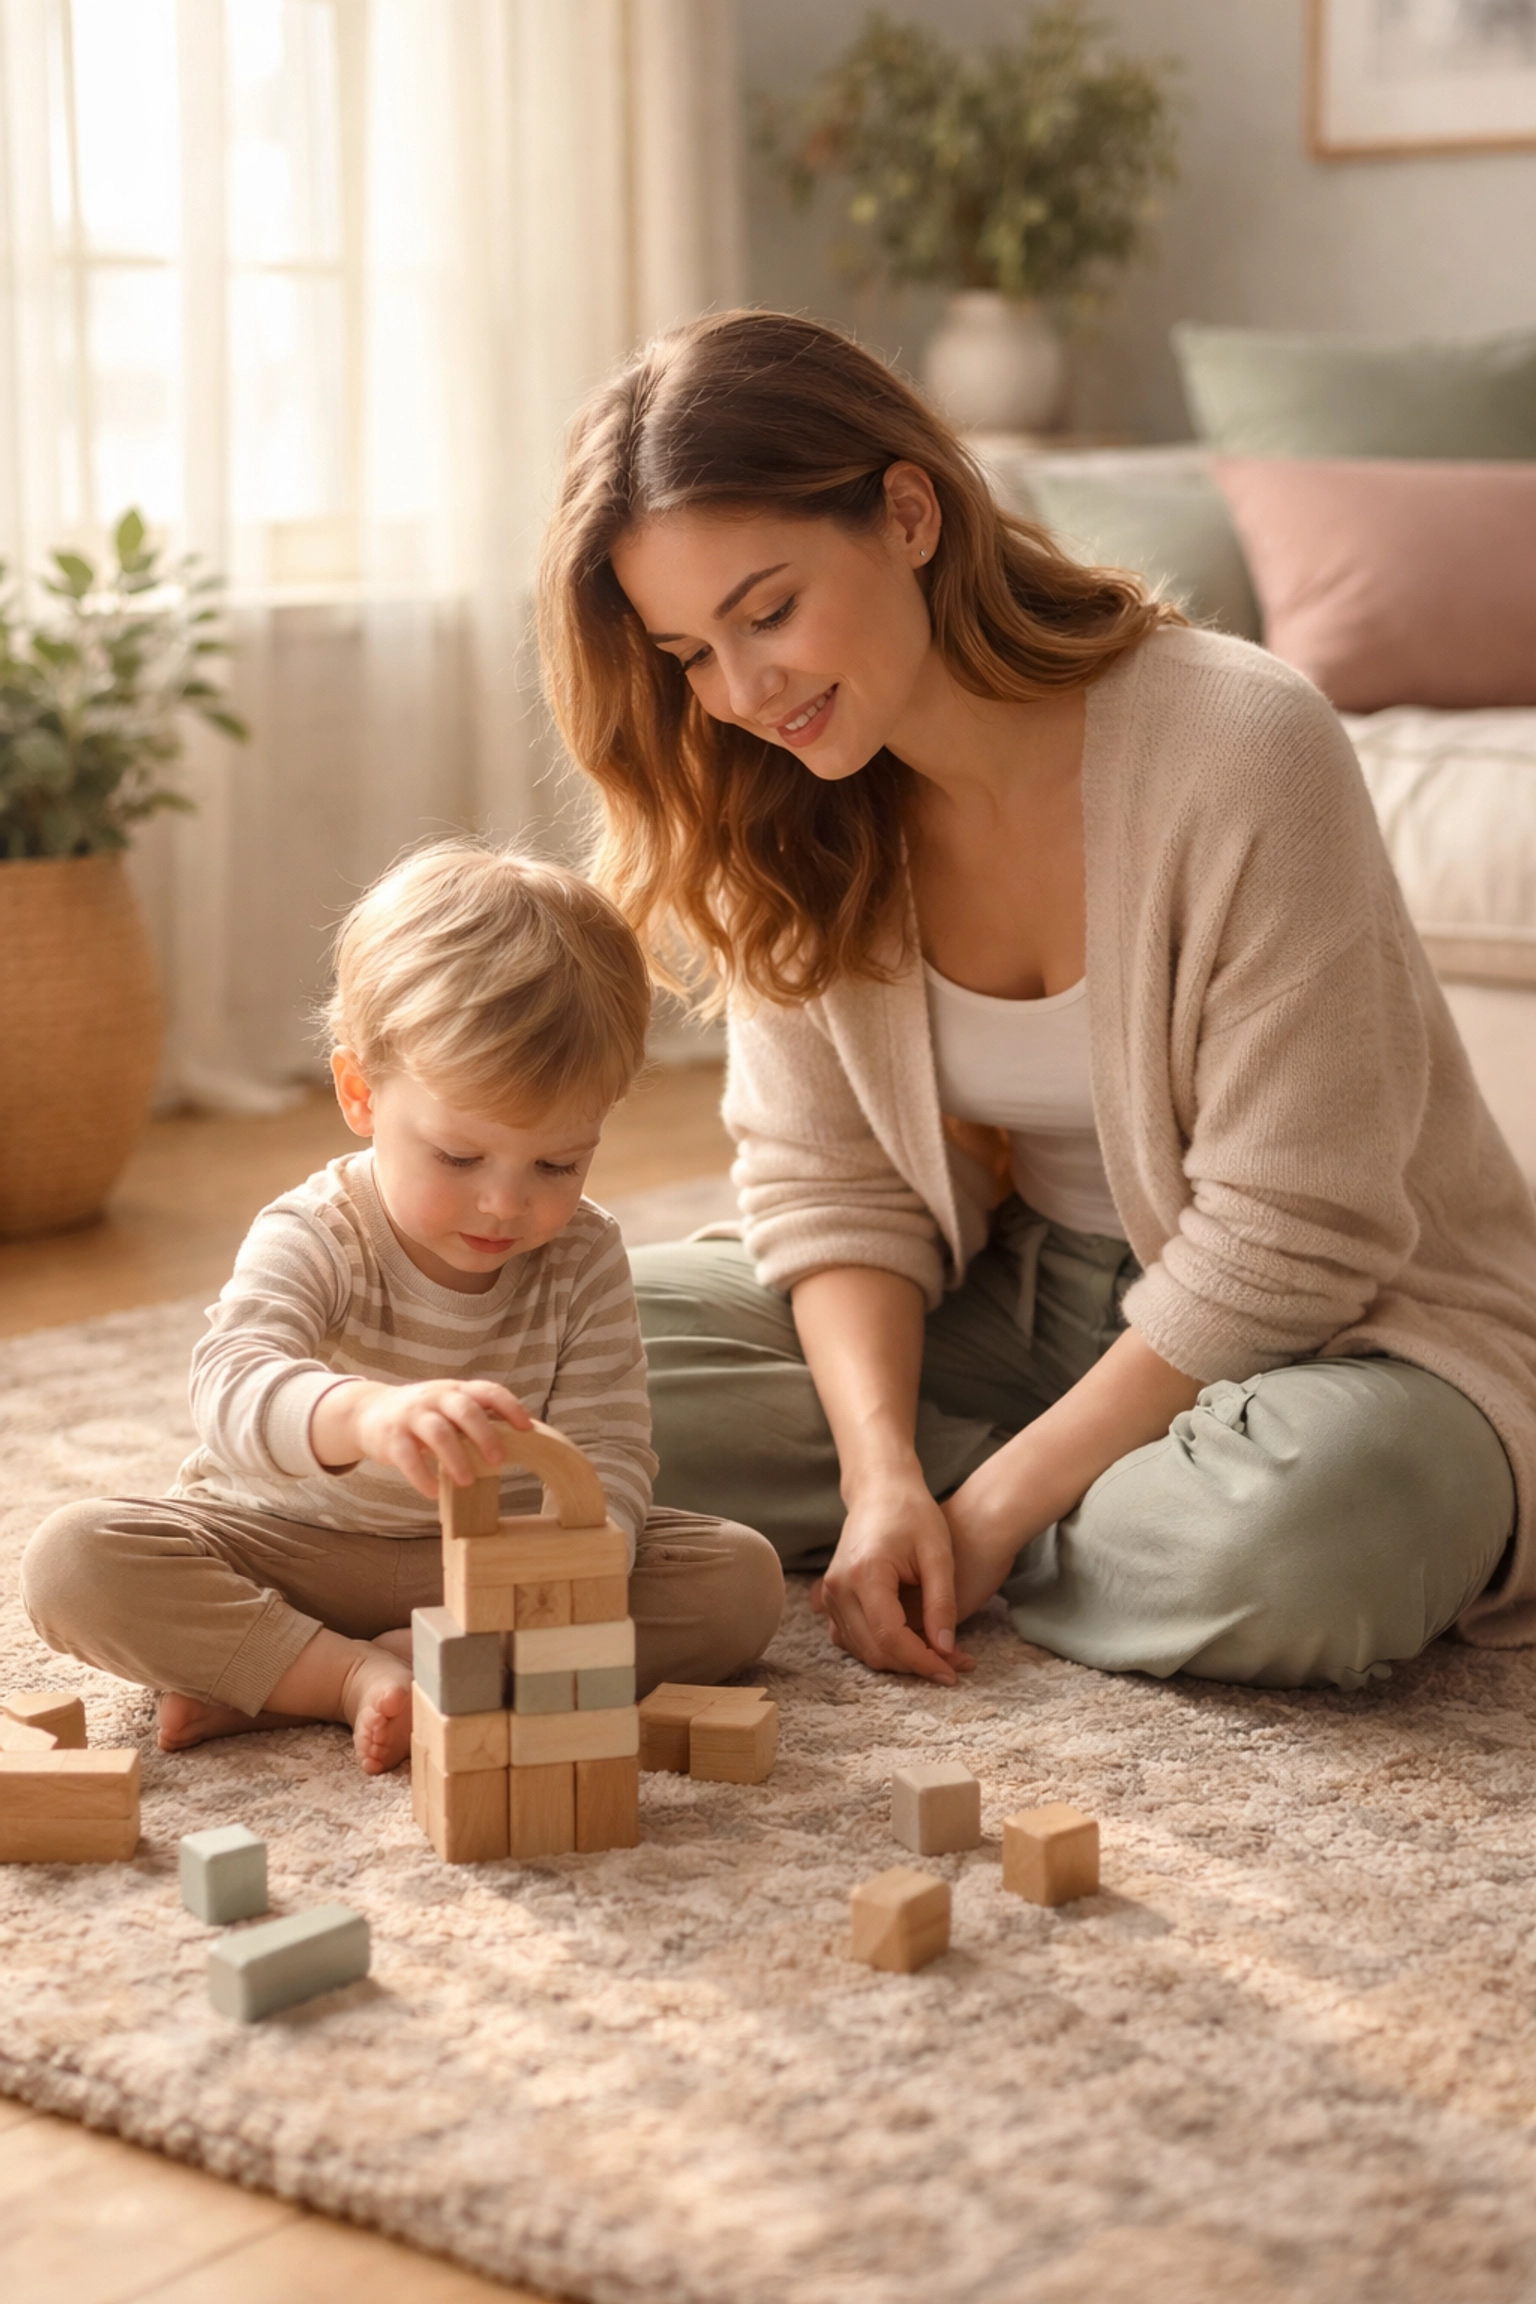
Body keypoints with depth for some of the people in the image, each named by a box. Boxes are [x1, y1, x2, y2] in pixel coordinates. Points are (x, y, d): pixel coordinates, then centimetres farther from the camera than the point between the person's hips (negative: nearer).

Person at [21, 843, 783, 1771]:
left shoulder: (584, 1259, -10)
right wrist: (366, 1415, -63)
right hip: (288, 1549, -3)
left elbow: (609, 1452, -15)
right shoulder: (314, 1240, -20)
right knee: (75, 1559, -26)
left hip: (494, 1560, 3)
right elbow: (233, 1382, -40)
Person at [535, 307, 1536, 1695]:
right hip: (1024, 1307, 5)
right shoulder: (785, 820, -6)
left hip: (1334, 1335, -4)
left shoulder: (1243, 750, -24)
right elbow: (828, 1184, -4)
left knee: (1298, 1537, -39)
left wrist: (992, 1506, -21)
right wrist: (884, 1473, -22)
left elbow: (1283, 1242, -22)